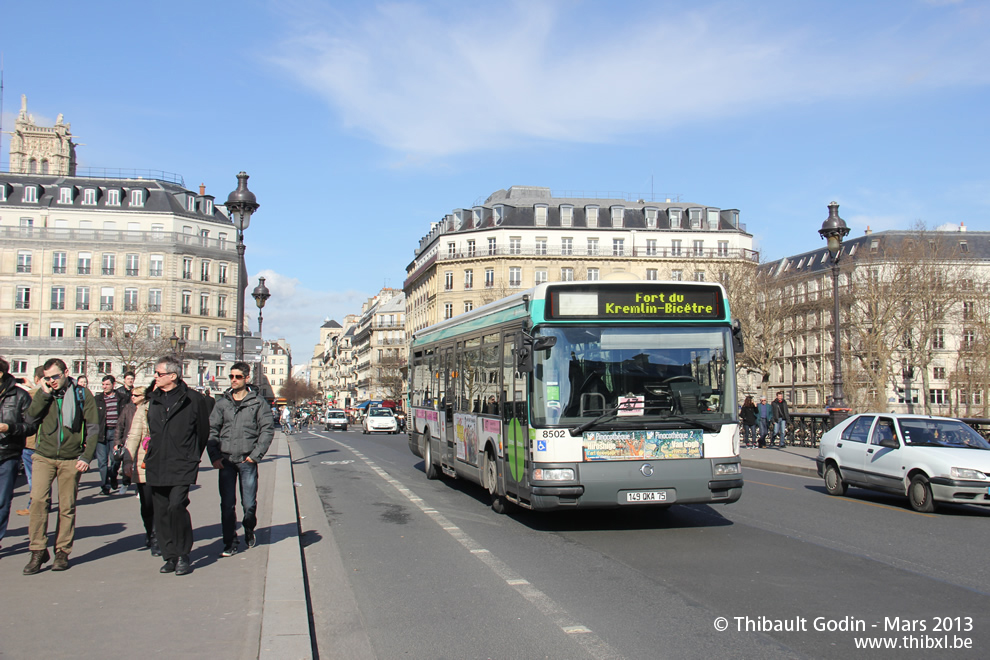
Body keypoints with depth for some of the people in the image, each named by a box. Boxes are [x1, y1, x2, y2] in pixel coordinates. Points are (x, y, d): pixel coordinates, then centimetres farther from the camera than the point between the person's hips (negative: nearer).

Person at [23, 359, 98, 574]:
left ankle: (62, 552, 15)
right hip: (44, 457, 1)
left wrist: (87, 456, -6)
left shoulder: (82, 395, 1)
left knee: (67, 506, 4)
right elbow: (31, 415, -6)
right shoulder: (43, 393, 9)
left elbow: (93, 427, 1)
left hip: (71, 459, -1)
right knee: (38, 499, -12)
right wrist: (45, 393, -11)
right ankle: (38, 551, -2)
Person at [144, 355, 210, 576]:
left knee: (176, 506, -19)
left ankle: (183, 555, -5)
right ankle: (170, 557, 17)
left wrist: (192, 457, 5)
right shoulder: (154, 399, 13)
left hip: (182, 467, -6)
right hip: (156, 467, 6)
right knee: (161, 513, 7)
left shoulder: (193, 399, -4)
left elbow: (203, 431, 3)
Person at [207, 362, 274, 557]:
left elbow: (267, 429, 0)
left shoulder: (258, 402, 3)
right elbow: (211, 430, 6)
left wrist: (256, 454, -7)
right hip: (225, 461, 1)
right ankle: (230, 544, 9)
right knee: (227, 505, 0)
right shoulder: (222, 403, 8)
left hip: (247, 461, -1)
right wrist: (214, 457, -5)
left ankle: (249, 530, 31)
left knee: (249, 504, 3)